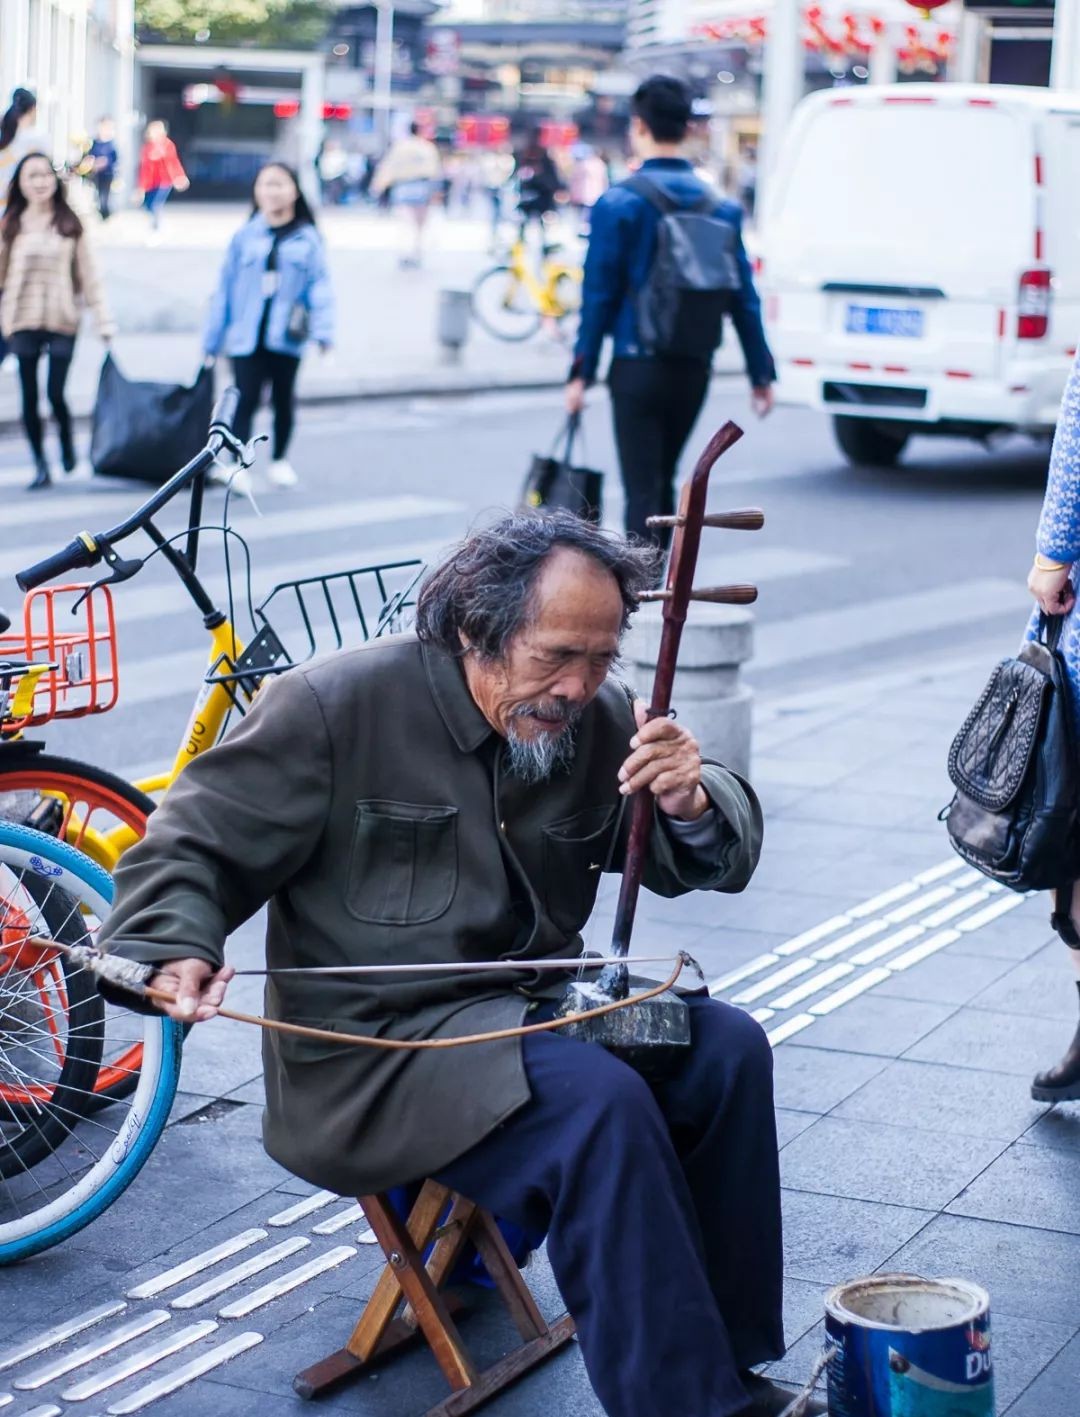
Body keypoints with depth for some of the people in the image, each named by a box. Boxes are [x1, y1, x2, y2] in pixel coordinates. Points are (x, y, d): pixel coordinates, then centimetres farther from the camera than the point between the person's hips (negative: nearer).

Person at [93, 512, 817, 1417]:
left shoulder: (600, 720, 3)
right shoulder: (340, 706, -12)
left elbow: (718, 862, 9)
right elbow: (192, 850, -6)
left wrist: (694, 806, -15)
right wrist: (178, 949, -26)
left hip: (531, 1002, 6)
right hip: (371, 1045, -6)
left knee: (727, 1050, -15)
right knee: (599, 1102, -30)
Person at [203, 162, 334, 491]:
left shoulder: (307, 239, 2)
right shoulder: (245, 237, 4)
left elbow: (319, 286, -3)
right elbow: (226, 288, 7)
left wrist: (323, 330, -16)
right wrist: (213, 339, 7)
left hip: (286, 338, 0)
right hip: (247, 337, 0)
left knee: (283, 400, 14)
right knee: (245, 399, -9)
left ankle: (280, 459, 30)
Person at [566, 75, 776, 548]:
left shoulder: (620, 203, -9)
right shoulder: (720, 207, 5)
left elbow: (599, 294, -11)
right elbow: (744, 297, 5)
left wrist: (582, 371, -8)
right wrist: (761, 371, 10)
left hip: (638, 367, -5)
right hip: (695, 368, 5)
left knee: (642, 491, -3)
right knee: (662, 482, 19)